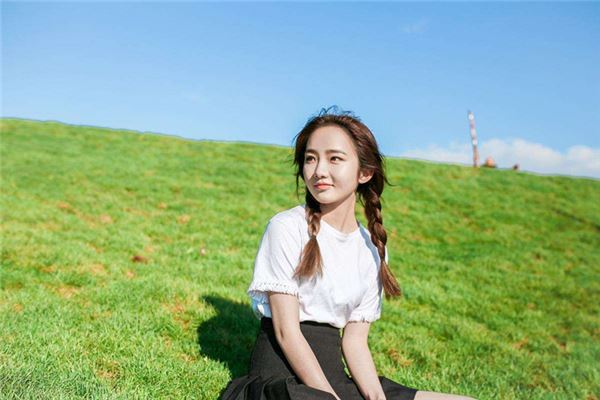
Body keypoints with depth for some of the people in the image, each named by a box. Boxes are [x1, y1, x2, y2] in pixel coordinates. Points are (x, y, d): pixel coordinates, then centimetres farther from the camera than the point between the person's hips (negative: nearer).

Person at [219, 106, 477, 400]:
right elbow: (287, 332, -11)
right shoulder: (287, 227, -8)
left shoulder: (373, 249, 7)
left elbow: (355, 340, 6)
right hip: (281, 374, -6)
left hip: (334, 375, 6)